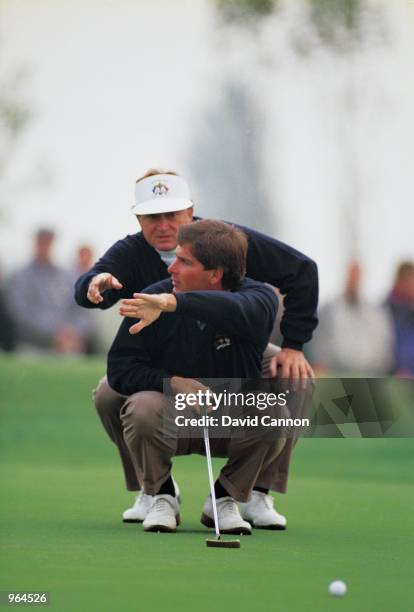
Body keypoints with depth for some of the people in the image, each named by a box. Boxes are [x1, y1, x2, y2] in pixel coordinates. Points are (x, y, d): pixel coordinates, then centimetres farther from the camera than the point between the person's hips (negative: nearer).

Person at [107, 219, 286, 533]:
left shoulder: (260, 298, -18)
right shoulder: (153, 300, -13)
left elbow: (240, 310, -44)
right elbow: (119, 369, -10)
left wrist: (172, 304, -59)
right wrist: (172, 382, -28)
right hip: (173, 420, 0)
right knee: (142, 408, -33)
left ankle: (225, 499, -4)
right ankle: (162, 496, -4)